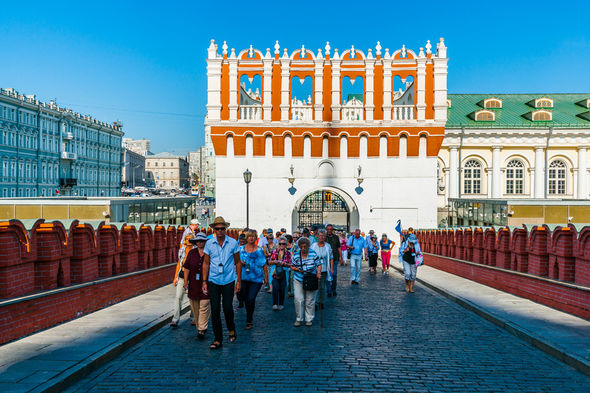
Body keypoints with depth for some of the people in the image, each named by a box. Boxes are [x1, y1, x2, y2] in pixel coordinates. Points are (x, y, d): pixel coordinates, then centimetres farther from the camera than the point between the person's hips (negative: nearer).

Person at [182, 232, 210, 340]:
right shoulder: (191, 253, 6)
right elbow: (187, 268, 8)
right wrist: (185, 282, 3)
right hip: (193, 284, 3)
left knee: (204, 307, -5)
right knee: (195, 308, 9)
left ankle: (202, 329, 0)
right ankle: (198, 326, 24)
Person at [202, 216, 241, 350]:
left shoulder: (233, 243, -1)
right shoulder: (209, 243, 1)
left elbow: (238, 262, 5)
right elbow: (206, 263, 6)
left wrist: (239, 281, 2)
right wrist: (204, 281, 1)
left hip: (228, 281, -1)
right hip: (213, 281, 1)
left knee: (227, 308, 0)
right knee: (215, 310, 1)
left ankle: (231, 329, 30)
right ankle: (218, 340, 12)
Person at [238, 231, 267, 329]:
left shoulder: (259, 250, 1)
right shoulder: (241, 249, 6)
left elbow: (263, 264, 5)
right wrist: (240, 263, -8)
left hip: (256, 278, -3)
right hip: (244, 277, 3)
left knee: (251, 299, -9)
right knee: (243, 297, 11)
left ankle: (249, 321, 5)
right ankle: (250, 313, 41)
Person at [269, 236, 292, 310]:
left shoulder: (288, 253, 3)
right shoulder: (275, 251, 5)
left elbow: (290, 265, 2)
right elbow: (270, 262, 8)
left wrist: (284, 263, -16)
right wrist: (274, 262, -12)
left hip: (283, 273, 0)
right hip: (275, 272, 0)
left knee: (282, 289, 3)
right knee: (275, 287, -14)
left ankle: (281, 304, 20)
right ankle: (275, 304, -8)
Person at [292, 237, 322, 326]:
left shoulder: (313, 254, -4)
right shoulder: (296, 255, 0)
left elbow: (319, 265, 0)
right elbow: (292, 266, 8)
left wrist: (318, 273, -17)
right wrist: (298, 269, -12)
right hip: (299, 280, 1)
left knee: (310, 301, 5)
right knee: (298, 299, -5)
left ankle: (309, 319, 20)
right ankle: (299, 319, 10)